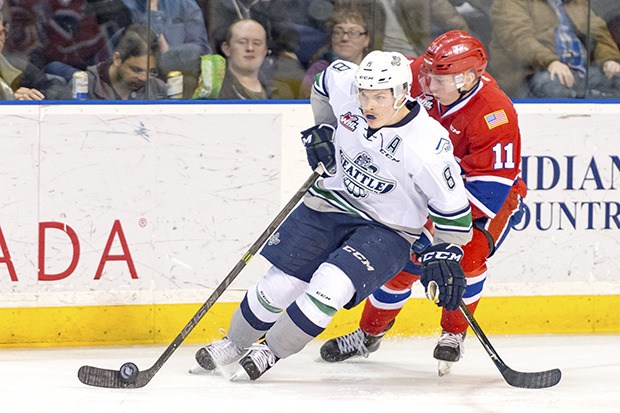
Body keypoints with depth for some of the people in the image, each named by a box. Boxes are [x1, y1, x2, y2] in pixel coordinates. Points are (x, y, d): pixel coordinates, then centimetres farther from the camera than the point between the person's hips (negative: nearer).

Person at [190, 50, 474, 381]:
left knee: (330, 287, -23)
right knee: (280, 283, 3)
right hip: (330, 203, 4)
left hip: (387, 230, -4)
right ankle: (235, 344, 29)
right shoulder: (345, 84, -17)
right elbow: (327, 79, 9)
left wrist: (444, 256, -16)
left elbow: (452, 207, -16)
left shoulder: (428, 146, -28)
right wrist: (323, 129, 2)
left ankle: (270, 352, -1)